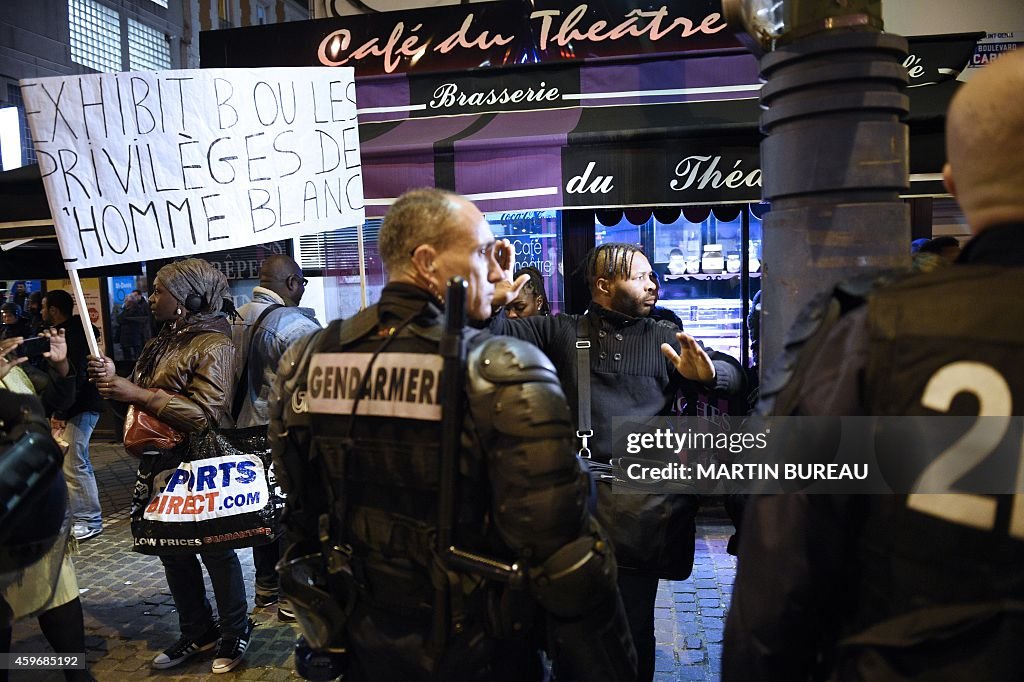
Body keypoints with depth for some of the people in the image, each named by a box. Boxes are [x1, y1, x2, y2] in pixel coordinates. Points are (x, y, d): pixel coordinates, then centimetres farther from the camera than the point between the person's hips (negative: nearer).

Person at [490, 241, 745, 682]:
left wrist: (708, 373, -17)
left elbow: (735, 378, 5)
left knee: (634, 624, 11)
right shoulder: (562, 332, 8)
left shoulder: (664, 339, 11)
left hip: (642, 500, 1)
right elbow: (498, 334, 1)